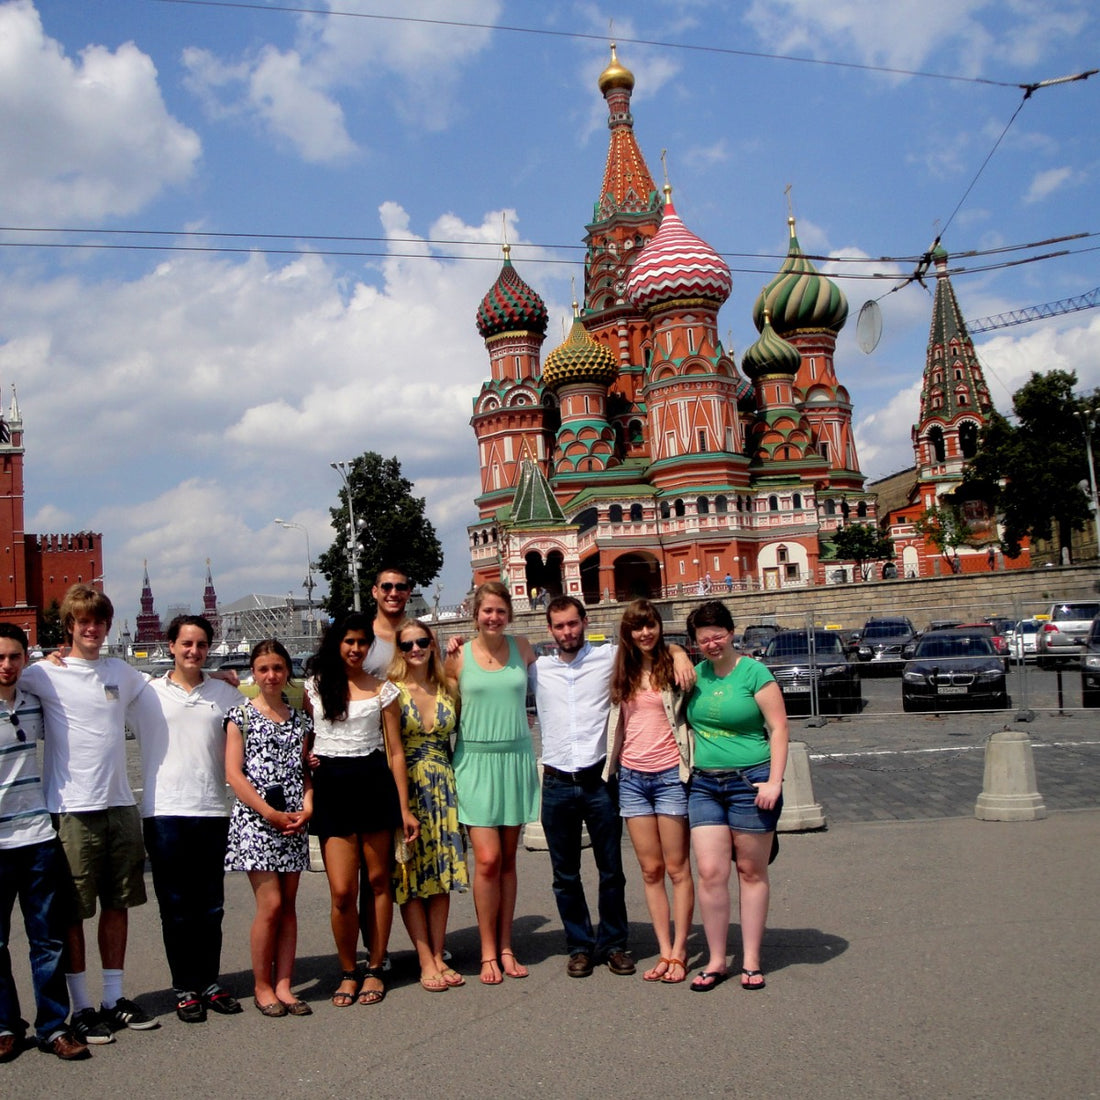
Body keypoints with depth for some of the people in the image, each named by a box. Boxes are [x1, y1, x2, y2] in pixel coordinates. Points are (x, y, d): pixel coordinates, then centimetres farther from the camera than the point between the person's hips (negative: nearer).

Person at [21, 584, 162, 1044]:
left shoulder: (124, 674, 10)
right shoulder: (43, 675, -4)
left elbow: (157, 718, 23)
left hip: (121, 804, 5)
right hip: (72, 810, -5)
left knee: (118, 903, 12)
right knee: (72, 911, 3)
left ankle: (114, 997, 25)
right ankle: (81, 1007, 15)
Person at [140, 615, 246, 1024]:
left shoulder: (225, 694, 9)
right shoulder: (147, 692, 4)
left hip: (212, 810, 2)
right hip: (164, 811, -2)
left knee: (211, 906, 9)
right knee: (176, 908, 5)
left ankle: (209, 981, 21)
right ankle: (185, 988, 16)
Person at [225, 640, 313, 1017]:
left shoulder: (299, 718, 12)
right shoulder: (241, 715, 0)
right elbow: (233, 773, -6)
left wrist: (307, 807, -4)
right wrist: (270, 813, -12)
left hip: (294, 821, 4)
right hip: (254, 820, -4)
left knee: (288, 905, 5)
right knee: (270, 904, -8)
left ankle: (283, 985, 13)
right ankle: (262, 986, 7)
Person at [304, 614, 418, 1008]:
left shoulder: (383, 690, 5)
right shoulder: (314, 686, 9)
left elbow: (395, 751, 4)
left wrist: (404, 808, 0)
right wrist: (307, 757, -2)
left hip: (374, 783, 0)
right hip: (331, 787, 0)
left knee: (378, 881, 6)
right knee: (342, 891, -6)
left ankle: (374, 970, 20)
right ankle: (347, 973, 14)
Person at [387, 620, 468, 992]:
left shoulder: (448, 690, 8)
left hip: (442, 789, 4)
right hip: (405, 789, -4)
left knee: (442, 873, 6)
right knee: (409, 874, 0)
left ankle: (439, 957, 16)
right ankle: (426, 962, 9)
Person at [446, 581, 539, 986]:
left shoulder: (522, 648, 5)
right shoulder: (458, 657, 0)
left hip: (516, 759, 2)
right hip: (475, 760, -2)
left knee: (508, 860, 8)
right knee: (487, 858, -8)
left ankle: (506, 948, 18)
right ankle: (488, 952, 6)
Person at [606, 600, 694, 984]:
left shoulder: (674, 667, -3)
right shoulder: (623, 674, 11)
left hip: (669, 775, -5)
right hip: (632, 776, 5)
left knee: (677, 868, 2)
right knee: (650, 870, 7)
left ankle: (679, 952, 10)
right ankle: (665, 951, 14)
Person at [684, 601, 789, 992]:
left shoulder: (754, 673, -6)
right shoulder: (696, 675, 8)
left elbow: (778, 728, -7)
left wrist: (774, 781, -13)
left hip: (750, 782, -4)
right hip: (704, 784, 4)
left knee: (751, 872, 6)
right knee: (710, 873, -1)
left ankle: (751, 961, 17)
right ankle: (716, 961, 11)